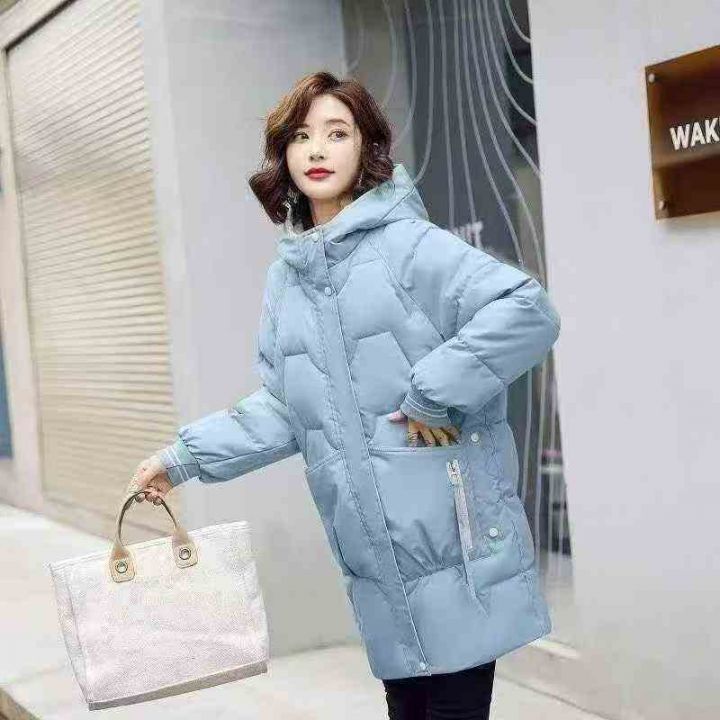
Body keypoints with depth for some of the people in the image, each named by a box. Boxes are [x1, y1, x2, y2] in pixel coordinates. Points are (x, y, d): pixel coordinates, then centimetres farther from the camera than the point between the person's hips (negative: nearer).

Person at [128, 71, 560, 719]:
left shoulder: (408, 244, -10)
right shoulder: (286, 278, 11)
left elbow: (529, 311, -21)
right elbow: (282, 409, 14)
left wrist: (431, 396, -19)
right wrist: (186, 457, 9)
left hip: (455, 542, -6)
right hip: (374, 557, 6)